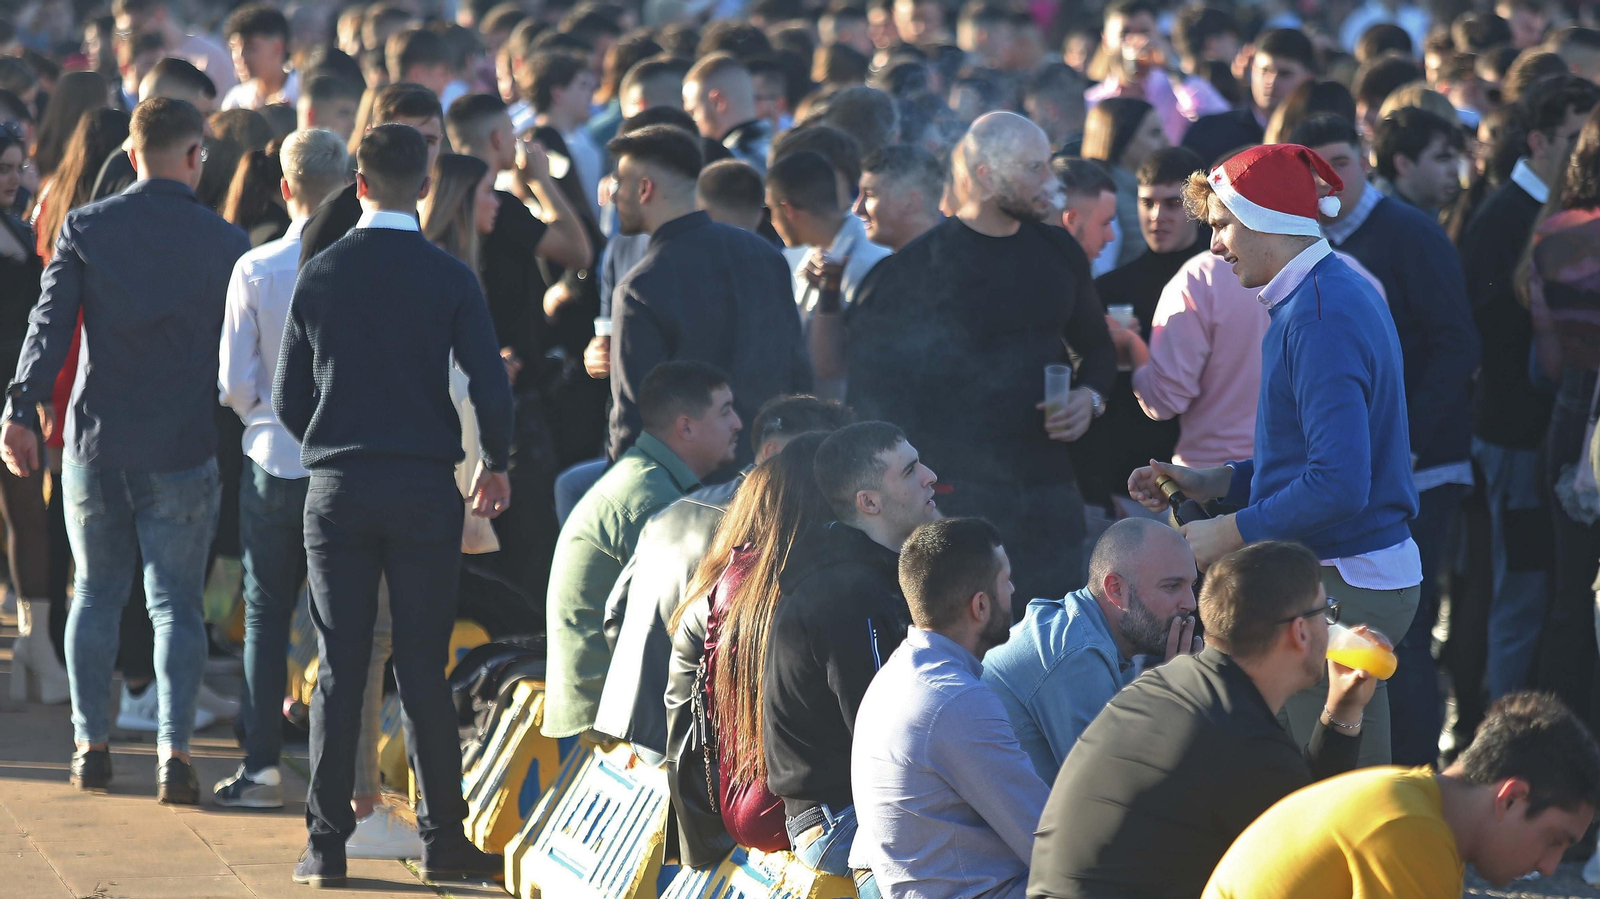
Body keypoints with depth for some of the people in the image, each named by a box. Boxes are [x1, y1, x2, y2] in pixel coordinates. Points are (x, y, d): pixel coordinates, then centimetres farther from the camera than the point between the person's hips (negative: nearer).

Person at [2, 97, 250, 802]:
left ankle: (90, 745, 14)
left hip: (95, 442, 1)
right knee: (176, 602, 4)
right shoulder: (225, 242, -2)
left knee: (96, 594, 15)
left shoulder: (84, 229, -1)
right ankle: (174, 749, -7)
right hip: (184, 452, -1)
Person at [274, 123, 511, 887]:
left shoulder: (319, 275, 0)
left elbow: (288, 399, 4)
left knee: (338, 670, 4)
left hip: (336, 487, 1)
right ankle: (444, 839, 6)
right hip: (425, 488, -1)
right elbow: (490, 389, -8)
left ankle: (327, 844, 3)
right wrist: (495, 464, 11)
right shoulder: (448, 278, -4)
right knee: (423, 669, 4)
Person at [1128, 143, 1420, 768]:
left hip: (1343, 587, -10)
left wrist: (1229, 533, -16)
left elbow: (1340, 484, -26)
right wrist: (1212, 483, 14)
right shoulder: (1343, 292, 14)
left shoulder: (1322, 317, -19)